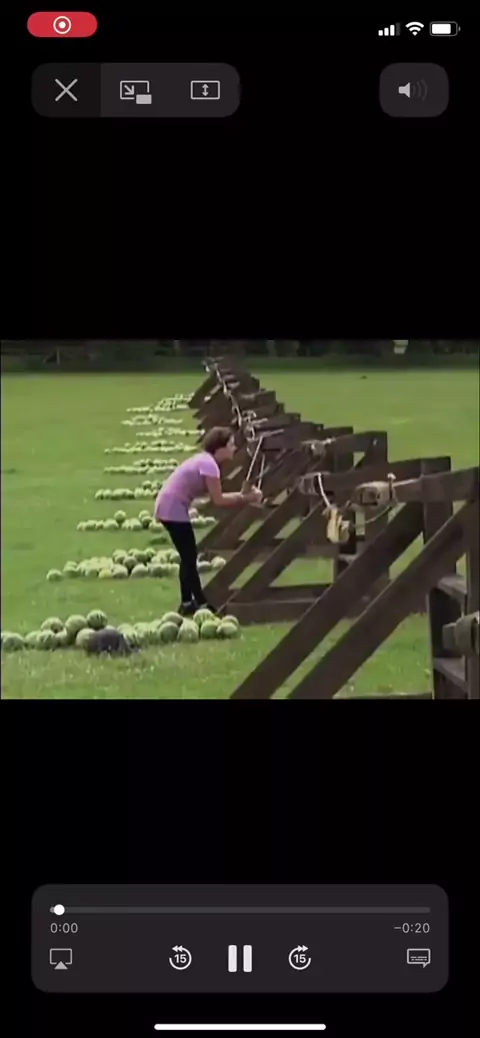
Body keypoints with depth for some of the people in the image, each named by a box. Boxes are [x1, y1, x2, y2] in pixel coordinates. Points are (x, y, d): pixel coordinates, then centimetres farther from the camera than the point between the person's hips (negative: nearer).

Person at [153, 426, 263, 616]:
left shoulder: (205, 460, 13)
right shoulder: (209, 464, -17)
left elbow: (215, 496, 12)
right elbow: (218, 500, -16)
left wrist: (242, 494, 3)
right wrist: (246, 498, -9)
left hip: (170, 507, 10)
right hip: (173, 509, -10)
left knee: (188, 557, 16)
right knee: (189, 557, -2)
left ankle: (189, 603, 23)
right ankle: (197, 603, 6)